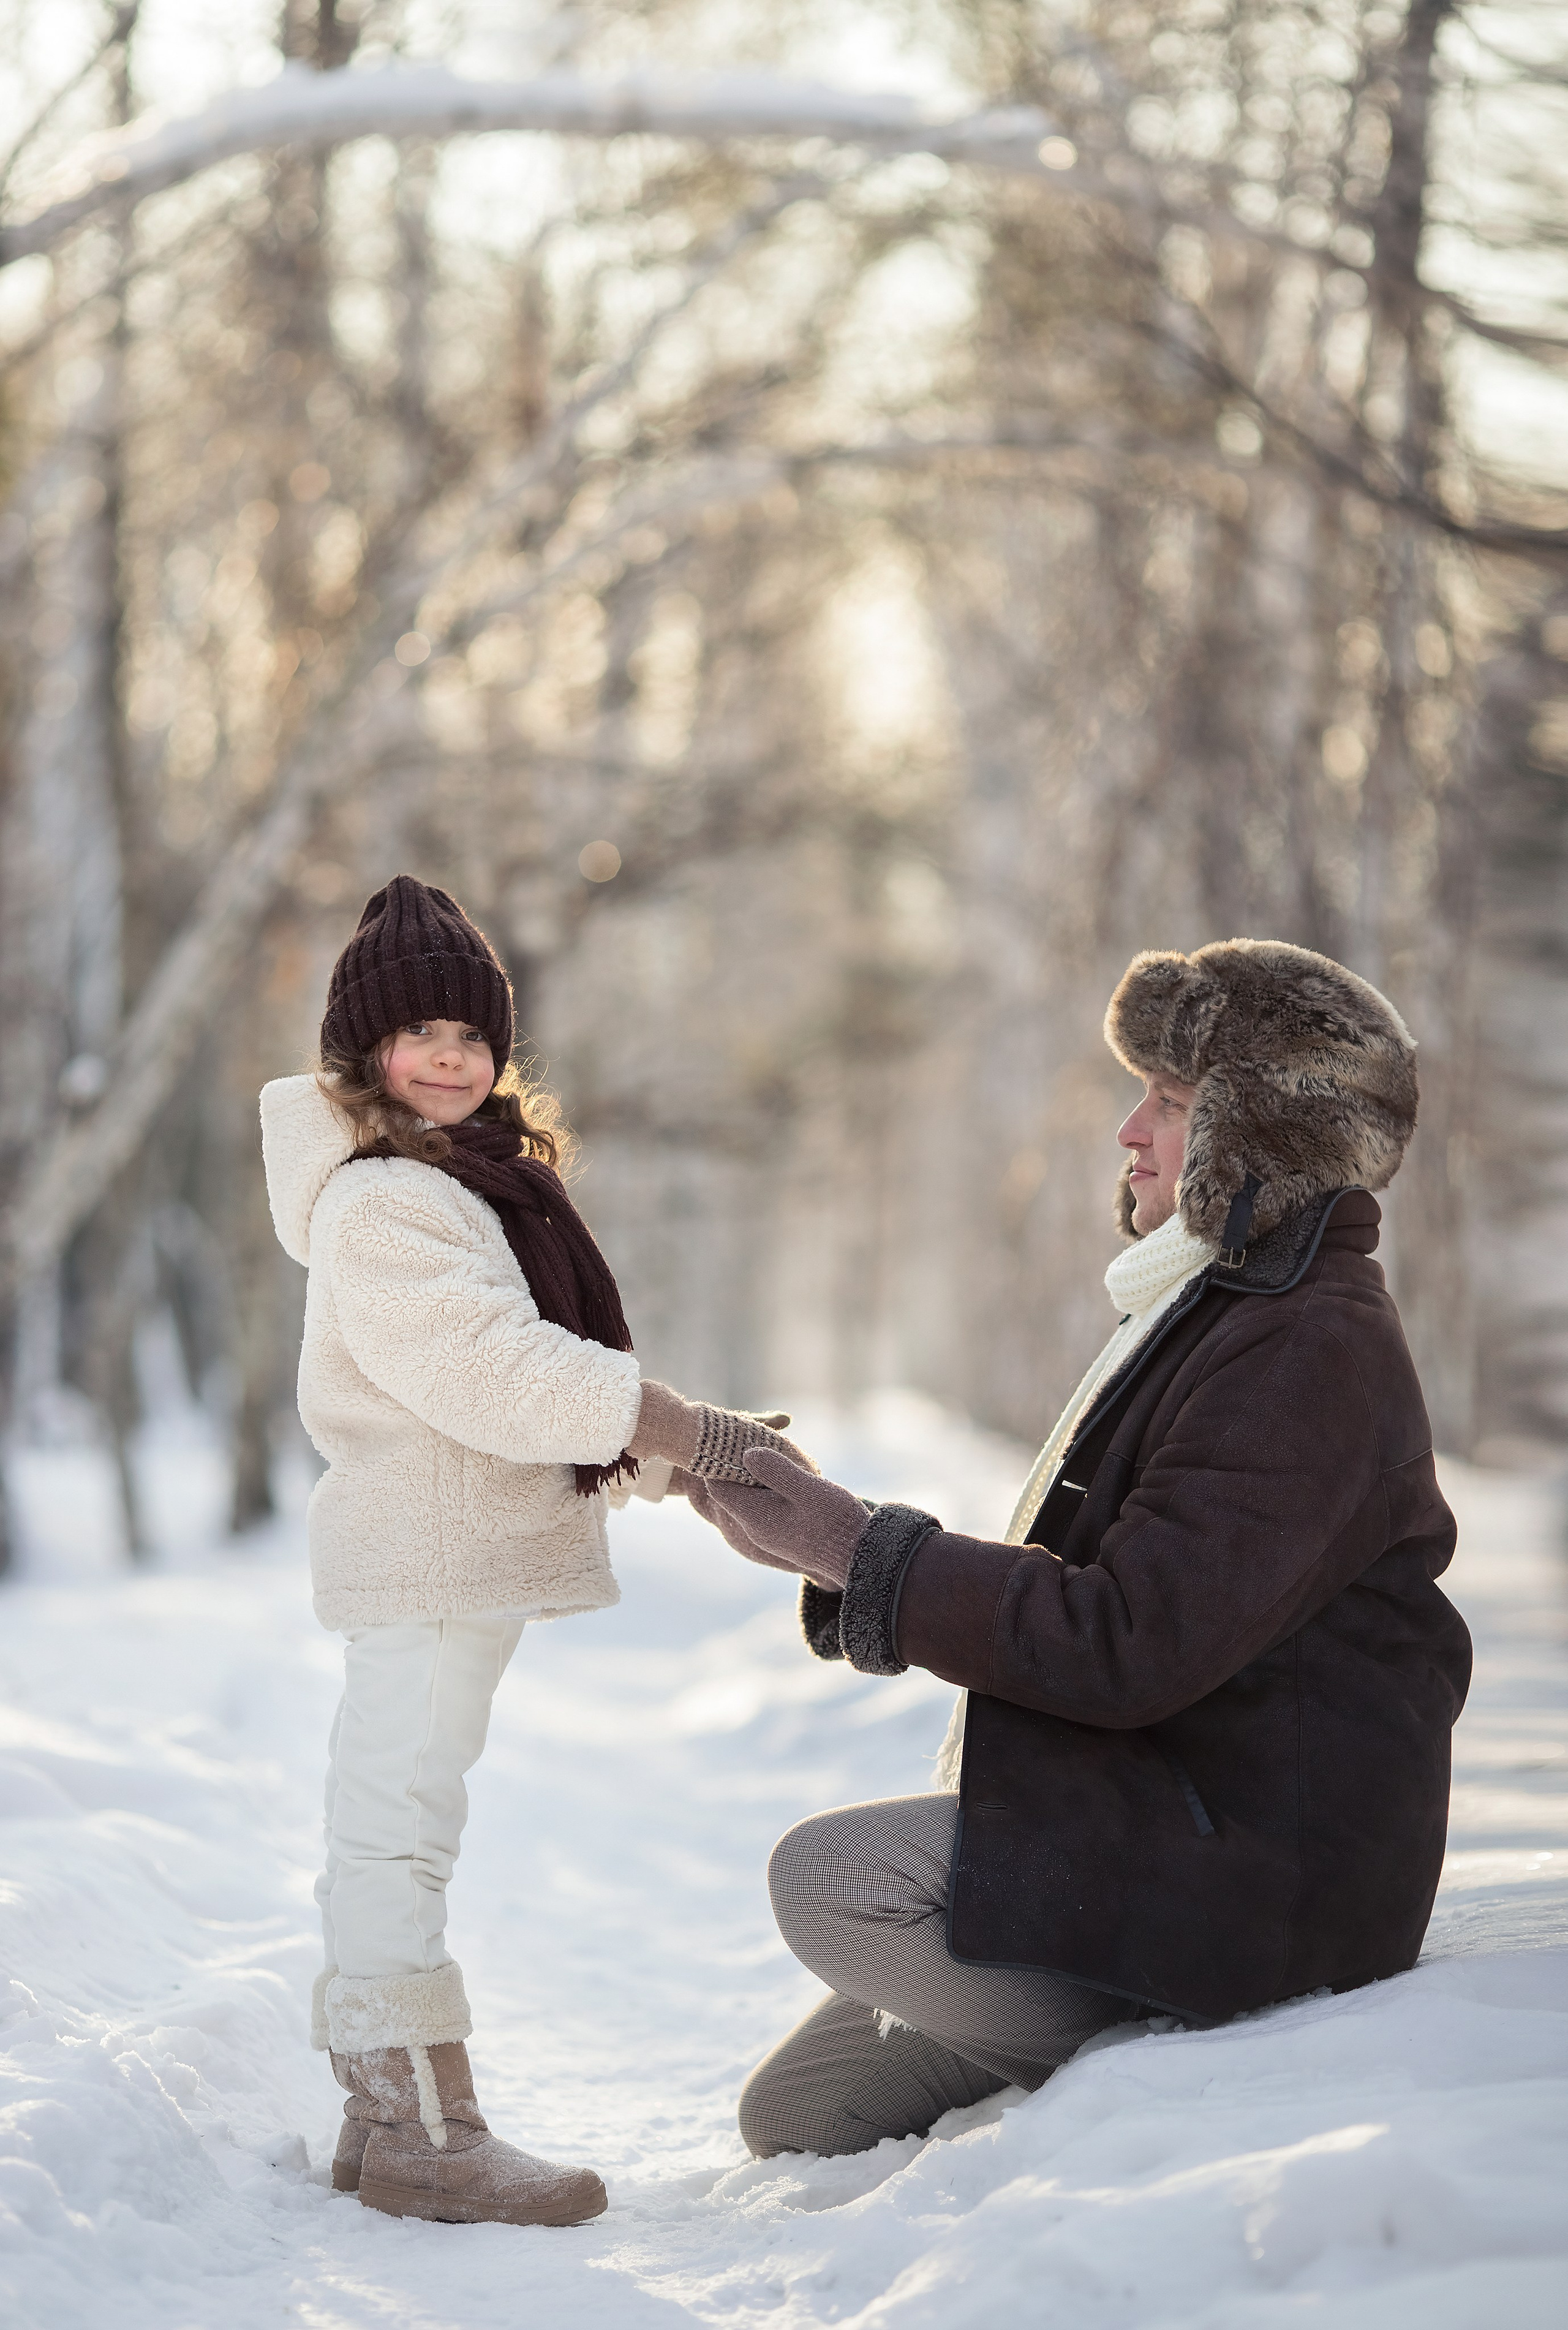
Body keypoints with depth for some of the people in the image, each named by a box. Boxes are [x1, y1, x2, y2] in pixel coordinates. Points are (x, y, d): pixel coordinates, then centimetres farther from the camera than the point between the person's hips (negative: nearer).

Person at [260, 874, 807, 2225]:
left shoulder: (478, 1183, 19)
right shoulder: (376, 1204, -15)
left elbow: (532, 1379, 21)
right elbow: (491, 1372, -25)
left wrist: (679, 1456, 13)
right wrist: (684, 1432, -26)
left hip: (471, 1559, 11)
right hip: (424, 1565, -11)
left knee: (392, 1823, 14)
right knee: (401, 1820, -8)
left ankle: (383, 2111, 22)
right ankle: (422, 2133, -6)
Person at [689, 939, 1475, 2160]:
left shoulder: (1311, 1350, -17)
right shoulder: (1216, 1309, 17)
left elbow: (1125, 1646, -24)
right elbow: (1085, 1597, 15)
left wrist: (855, 1547, -17)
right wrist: (828, 1540, 3)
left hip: (1258, 1870, -10)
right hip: (1150, 1821, 10)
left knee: (827, 1875, -25)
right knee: (795, 2112, 9)